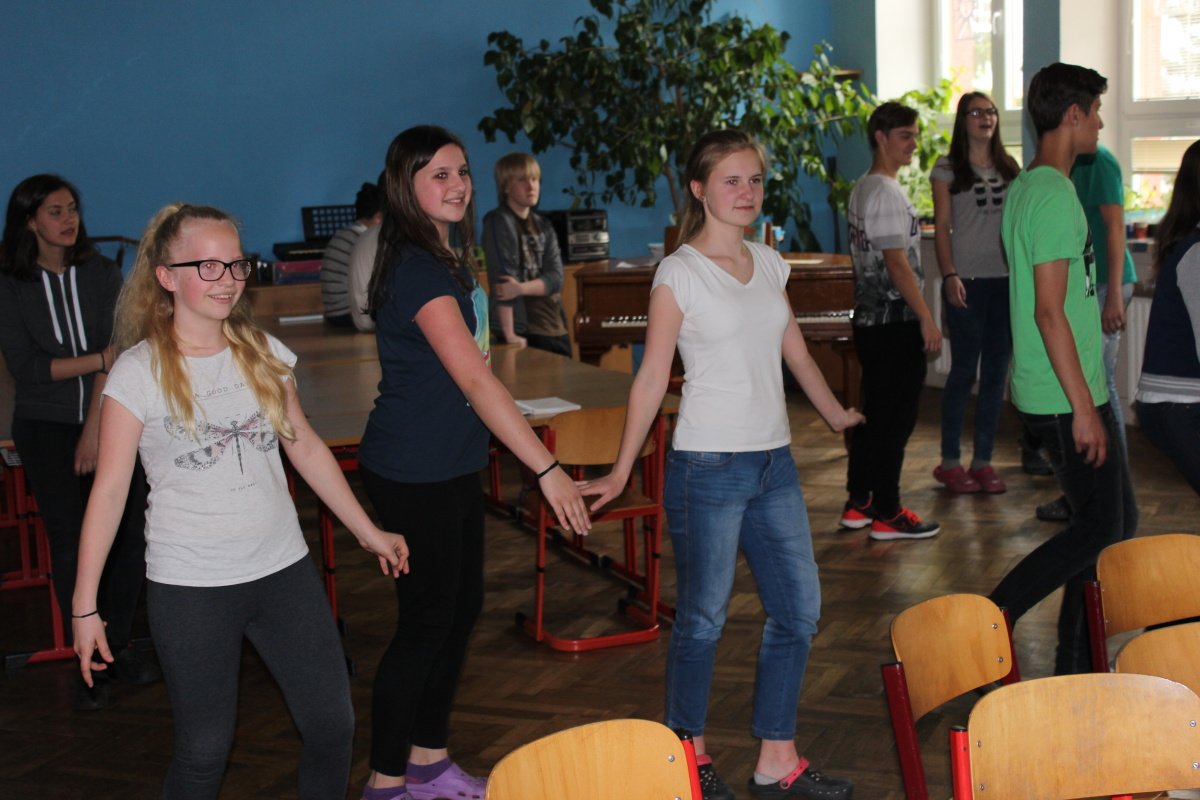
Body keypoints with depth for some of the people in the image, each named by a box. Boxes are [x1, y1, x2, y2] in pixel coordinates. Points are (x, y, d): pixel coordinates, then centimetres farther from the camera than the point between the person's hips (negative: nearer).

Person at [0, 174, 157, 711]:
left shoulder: (102, 274, 2)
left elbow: (115, 352, -5)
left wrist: (95, 429, -12)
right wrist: (103, 359, -13)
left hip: (108, 419, 2)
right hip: (45, 426, -1)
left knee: (131, 530, -5)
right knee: (71, 541, -7)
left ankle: (120, 643, 15)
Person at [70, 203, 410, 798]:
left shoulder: (264, 354, 3)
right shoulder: (139, 372, -9)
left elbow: (306, 448, 13)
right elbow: (110, 488, -7)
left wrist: (368, 531, 16)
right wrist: (85, 605, -8)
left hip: (282, 570, 4)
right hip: (190, 588, -4)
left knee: (332, 725, 7)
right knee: (203, 750, 5)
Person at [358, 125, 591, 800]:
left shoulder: (449, 260, 9)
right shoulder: (418, 270, -22)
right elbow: (476, 379, -31)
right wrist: (548, 470, -33)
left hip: (453, 466, 9)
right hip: (414, 473, -9)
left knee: (463, 606, 15)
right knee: (428, 619, -1)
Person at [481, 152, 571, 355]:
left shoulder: (543, 225, 12)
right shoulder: (499, 221, -8)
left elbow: (556, 278, 1)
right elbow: (502, 278, -16)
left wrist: (521, 288, -19)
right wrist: (509, 334, -23)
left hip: (556, 328, 7)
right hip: (524, 331, -7)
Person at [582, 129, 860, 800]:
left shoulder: (769, 264, 9)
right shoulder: (680, 272, -8)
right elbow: (653, 376, -8)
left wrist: (838, 415, 30)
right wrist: (622, 471, -9)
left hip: (774, 462, 6)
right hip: (709, 466, -6)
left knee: (799, 610, 8)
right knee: (703, 617, 4)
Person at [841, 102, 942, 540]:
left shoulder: (861, 188, 14)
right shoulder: (887, 193, -16)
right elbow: (897, 263, -20)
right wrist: (926, 318, -17)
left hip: (869, 318, 10)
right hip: (896, 321, -10)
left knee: (873, 413, 14)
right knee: (896, 417, -3)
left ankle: (858, 504, 20)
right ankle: (886, 513, 3)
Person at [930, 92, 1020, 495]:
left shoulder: (1009, 168, 13)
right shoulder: (947, 170, 1)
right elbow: (942, 228, -3)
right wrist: (950, 276, -14)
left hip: (1007, 280, 4)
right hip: (968, 281, -4)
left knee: (996, 371, 5)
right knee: (965, 369, -3)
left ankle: (983, 460, 13)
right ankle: (950, 461, 7)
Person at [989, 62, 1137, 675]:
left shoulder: (1024, 188, 15)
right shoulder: (1054, 195, -18)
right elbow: (1050, 312, -23)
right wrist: (1084, 406, -20)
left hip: (1050, 392, 10)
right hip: (1065, 396, -10)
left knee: (1116, 521, 14)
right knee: (1101, 530, -3)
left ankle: (1077, 664, 20)